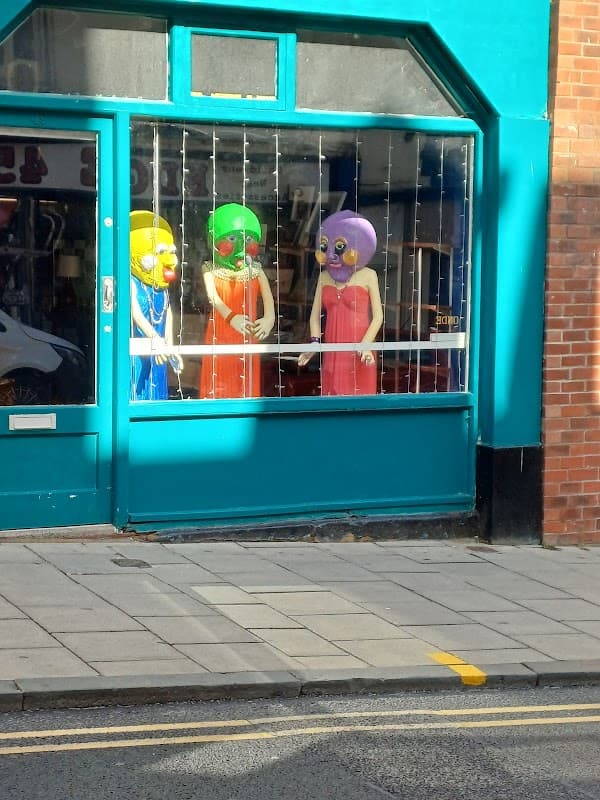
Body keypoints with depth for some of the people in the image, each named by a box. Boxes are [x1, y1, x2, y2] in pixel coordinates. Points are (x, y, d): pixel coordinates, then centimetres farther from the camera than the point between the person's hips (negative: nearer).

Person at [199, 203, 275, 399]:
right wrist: (231, 317, -39)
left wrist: (268, 319, -35)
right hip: (220, 338, -2)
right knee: (219, 385, 1)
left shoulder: (255, 271, 3)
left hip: (246, 339, 2)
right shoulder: (211, 270, -3)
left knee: (246, 386, 5)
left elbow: (267, 296, -12)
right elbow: (213, 296, -20)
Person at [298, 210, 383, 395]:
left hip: (358, 352, -4)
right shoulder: (324, 277, 9)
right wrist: (315, 342, -5)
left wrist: (366, 344, -16)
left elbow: (378, 316, -3)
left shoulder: (368, 276, -2)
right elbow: (315, 314, 10)